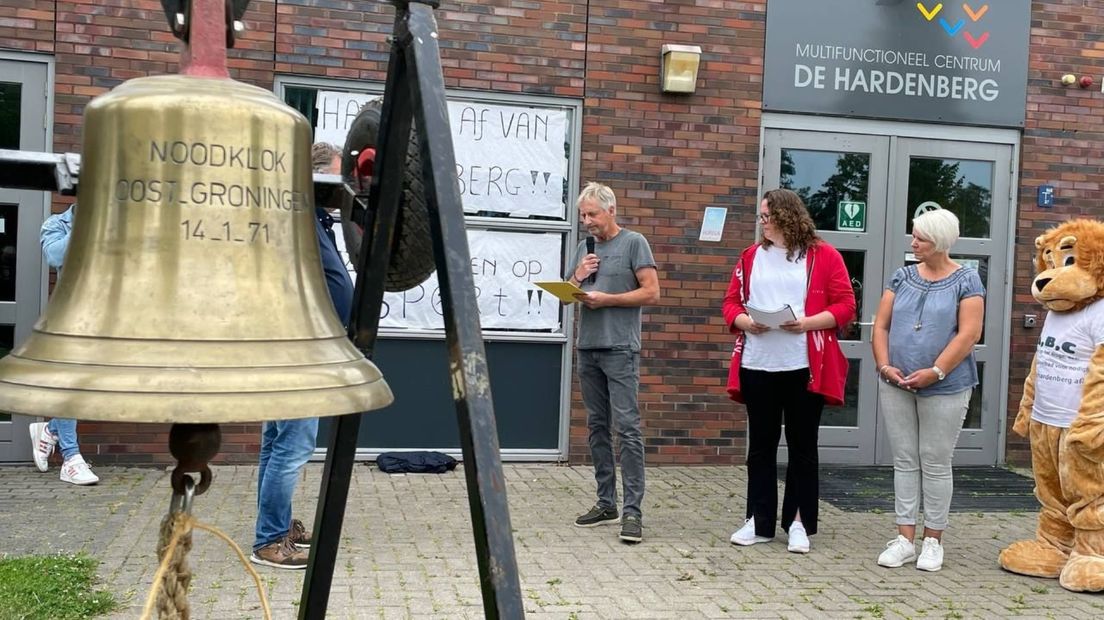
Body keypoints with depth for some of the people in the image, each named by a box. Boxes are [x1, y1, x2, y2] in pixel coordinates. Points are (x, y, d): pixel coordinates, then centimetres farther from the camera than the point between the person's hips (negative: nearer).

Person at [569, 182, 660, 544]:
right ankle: (606, 503, 17)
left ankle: (632, 510, -8)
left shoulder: (634, 242, -1)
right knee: (597, 427, 9)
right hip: (587, 348, 7)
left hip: (620, 349, -6)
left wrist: (606, 299, -13)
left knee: (627, 428, -9)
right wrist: (577, 277, 0)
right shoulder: (584, 247, 17)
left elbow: (651, 293, -7)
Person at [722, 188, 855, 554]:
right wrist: (746, 322, -10)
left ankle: (799, 522, 15)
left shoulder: (824, 256, 0)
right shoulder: (751, 256, 12)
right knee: (760, 444, 8)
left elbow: (845, 306, -3)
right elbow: (731, 303, 11)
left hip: (805, 366, -3)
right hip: (757, 365, 3)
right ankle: (759, 521, 16)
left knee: (803, 446, 5)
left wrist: (807, 322, -18)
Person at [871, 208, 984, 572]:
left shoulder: (965, 281, -1)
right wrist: (884, 366, -7)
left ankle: (933, 540, 16)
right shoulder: (903, 277, 10)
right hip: (896, 386, 4)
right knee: (904, 461, 7)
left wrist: (935, 372, -18)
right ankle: (905, 538, 14)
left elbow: (968, 334, -10)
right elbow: (881, 326, 8)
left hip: (943, 388, -4)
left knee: (935, 463, 4)